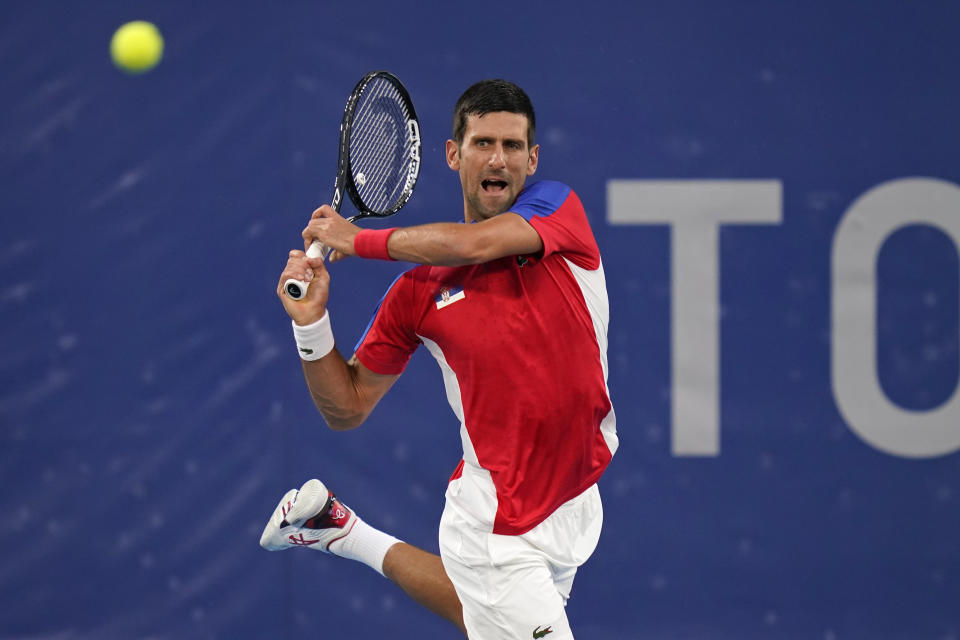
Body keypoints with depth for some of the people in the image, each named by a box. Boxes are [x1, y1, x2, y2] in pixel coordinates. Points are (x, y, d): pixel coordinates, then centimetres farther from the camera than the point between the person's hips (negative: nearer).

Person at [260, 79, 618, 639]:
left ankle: (340, 530, 43)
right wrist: (312, 323, -16)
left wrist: (358, 240, -15)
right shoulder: (419, 289, -7)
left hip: (575, 505, 3)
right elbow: (348, 408, 1)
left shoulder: (557, 206, -5)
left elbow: (478, 243, -26)